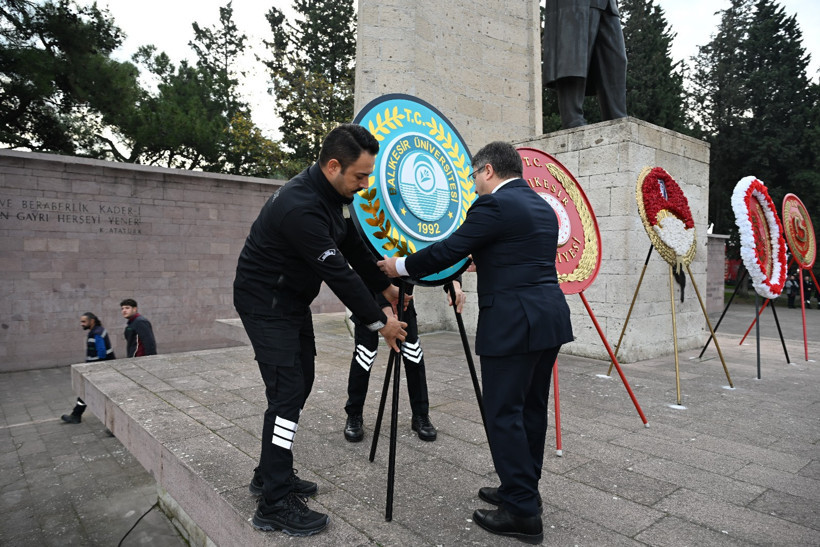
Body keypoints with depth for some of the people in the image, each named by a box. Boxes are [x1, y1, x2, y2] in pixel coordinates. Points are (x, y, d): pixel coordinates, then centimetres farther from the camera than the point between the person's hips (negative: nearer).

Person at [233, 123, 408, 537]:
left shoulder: (328, 194, 0)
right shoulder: (300, 206, -30)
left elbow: (351, 245, 10)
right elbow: (337, 271, -28)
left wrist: (385, 286, 10)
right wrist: (378, 322, -19)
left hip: (292, 299, 10)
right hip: (266, 302, -10)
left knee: (299, 383, 13)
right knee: (287, 391, -11)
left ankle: (271, 475, 27)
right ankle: (273, 504, 1)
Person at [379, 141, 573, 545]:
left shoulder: (494, 205, -10)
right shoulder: (542, 207, 18)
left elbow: (448, 250, -10)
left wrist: (400, 266, 4)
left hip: (513, 324, -9)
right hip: (549, 318, 10)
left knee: (504, 414, -1)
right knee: (531, 409, 16)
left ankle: (522, 514, 7)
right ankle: (522, 491, 29)